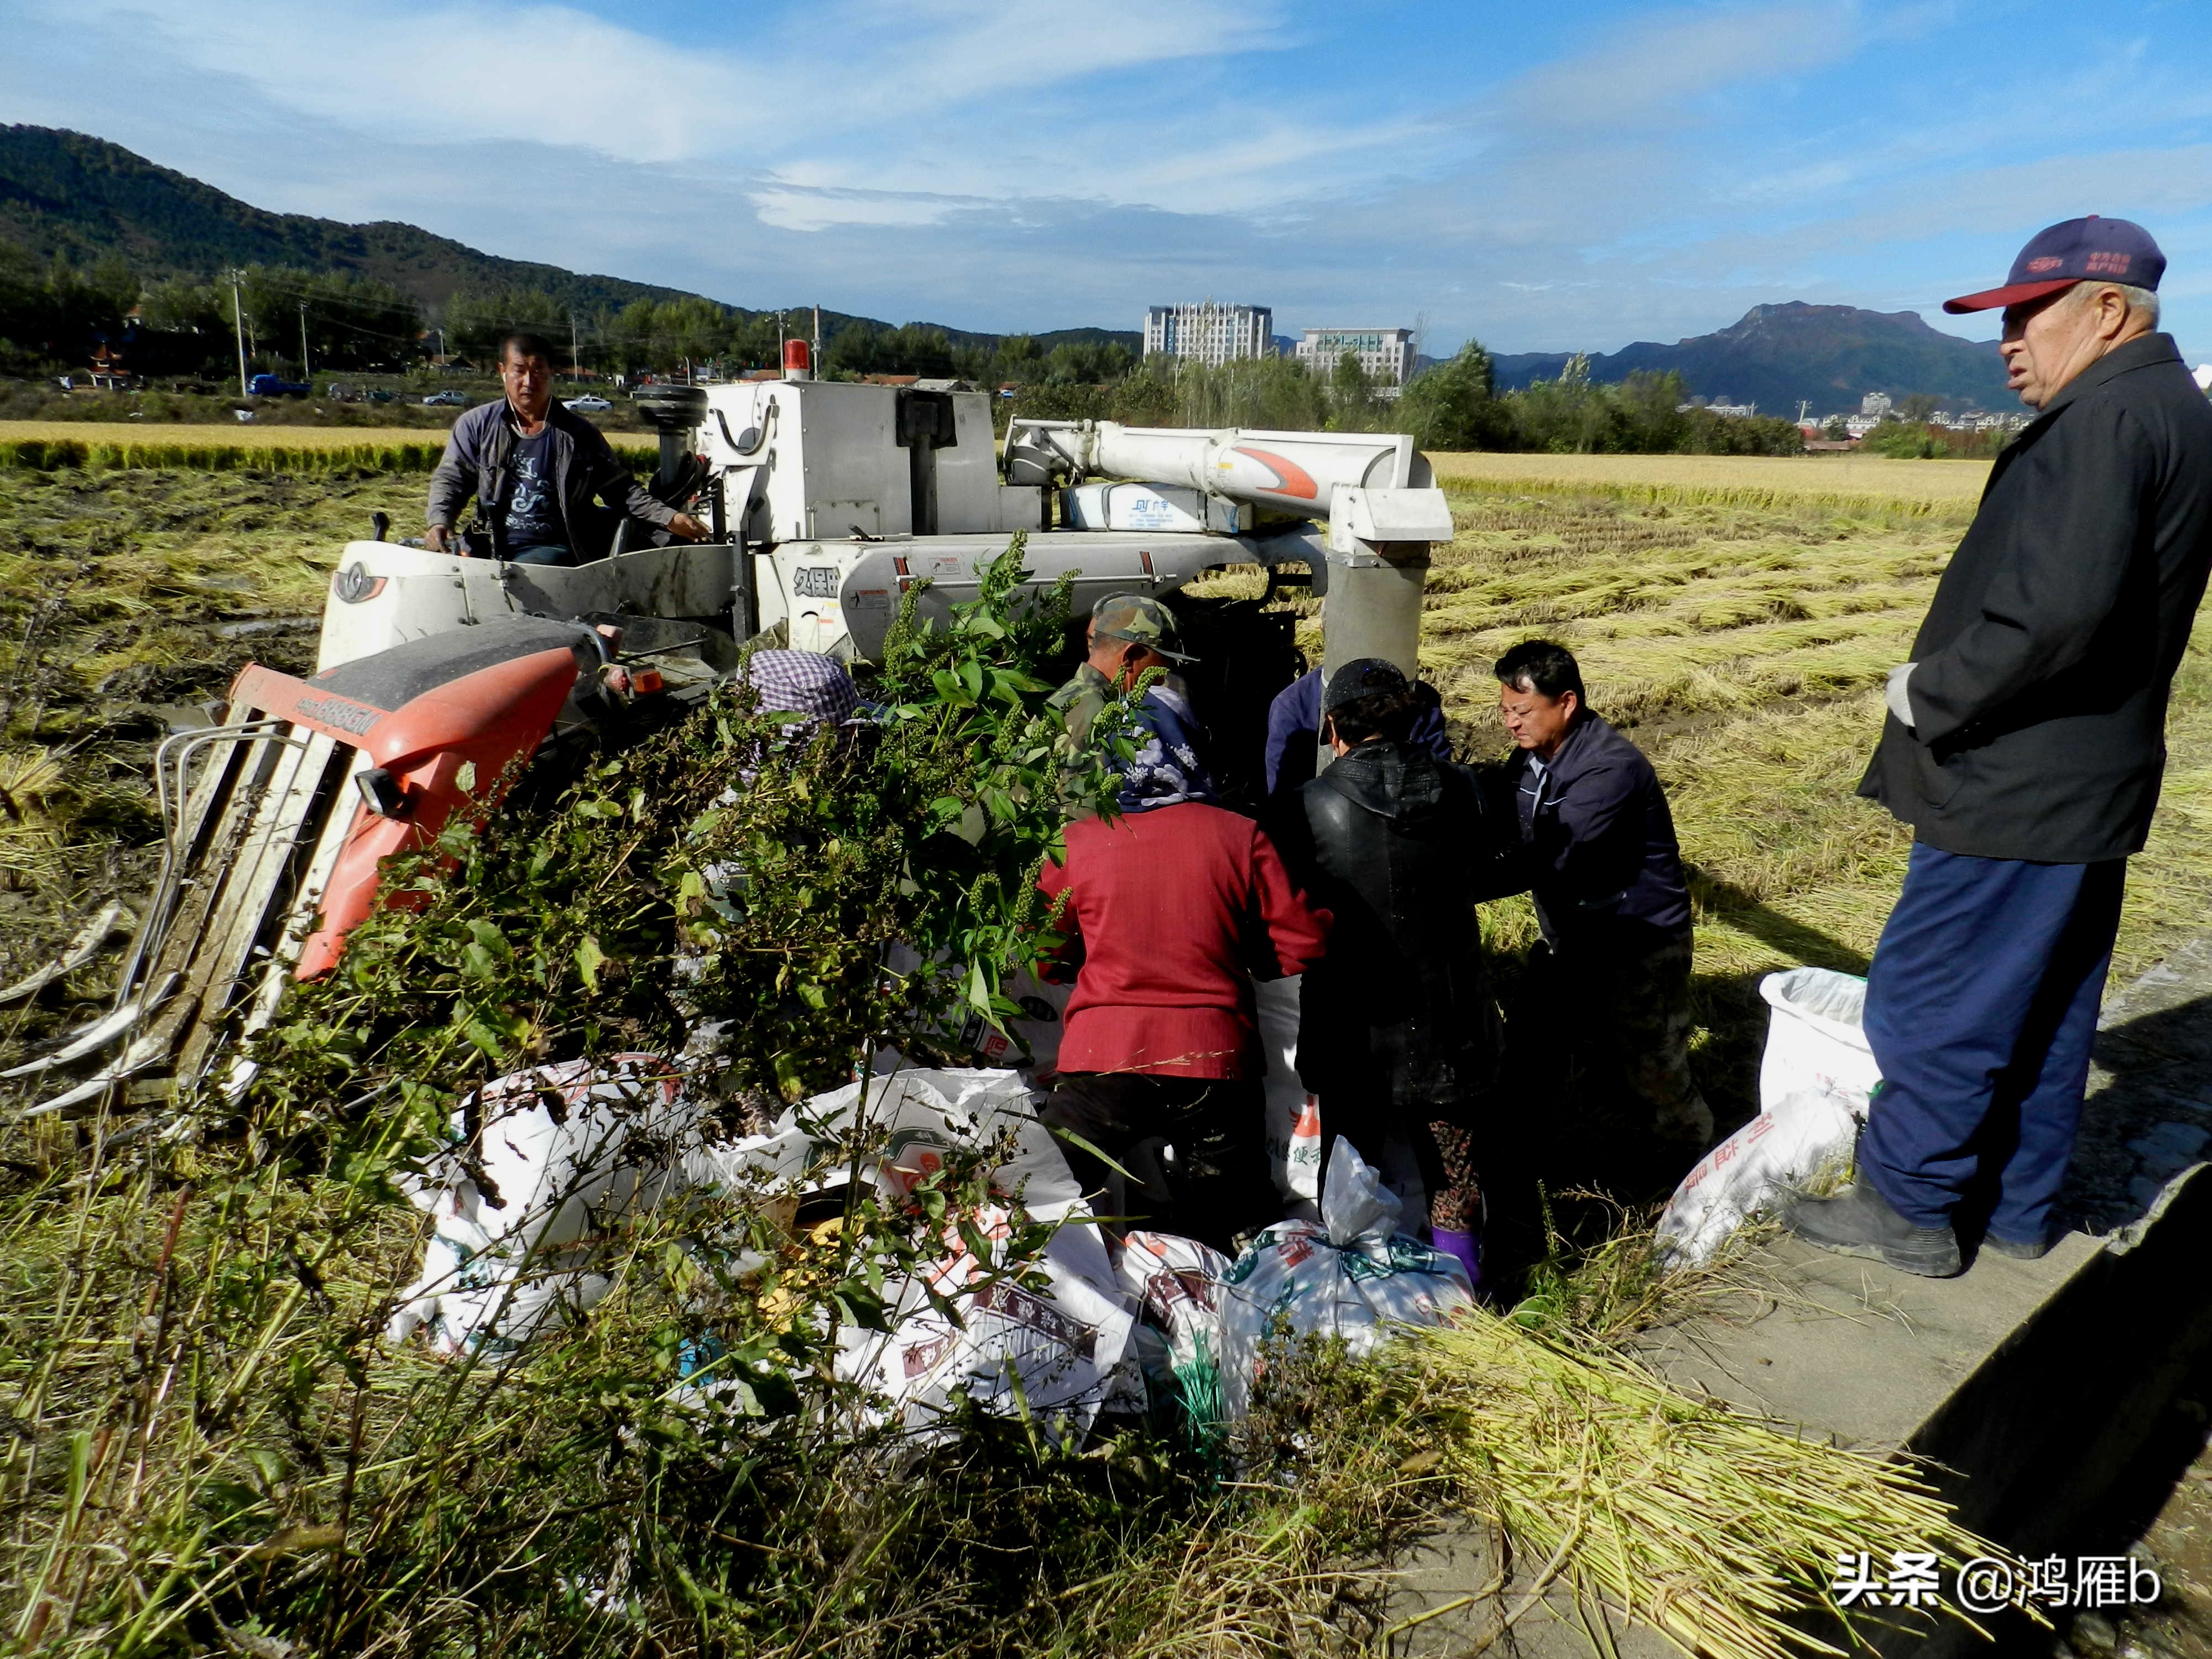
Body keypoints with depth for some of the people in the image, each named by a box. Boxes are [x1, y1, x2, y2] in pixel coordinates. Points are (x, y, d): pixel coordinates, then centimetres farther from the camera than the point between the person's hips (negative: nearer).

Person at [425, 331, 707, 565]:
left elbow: (621, 488, 14)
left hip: (551, 550, -2)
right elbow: (450, 479, 13)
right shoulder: (477, 425, 14)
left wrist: (669, 518, 0)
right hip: (490, 548, 3)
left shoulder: (578, 434, 11)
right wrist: (439, 522, -8)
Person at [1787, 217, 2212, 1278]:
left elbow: (2057, 614, -30)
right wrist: (1945, 687, 9)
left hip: (2017, 788, -10)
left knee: (1930, 1000, 2)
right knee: (2044, 1008, 18)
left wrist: (1927, 695, -15)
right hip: (2087, 788, 10)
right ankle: (2016, 1206, 32)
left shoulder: (2107, 418, -18)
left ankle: (1909, 1209, 15)